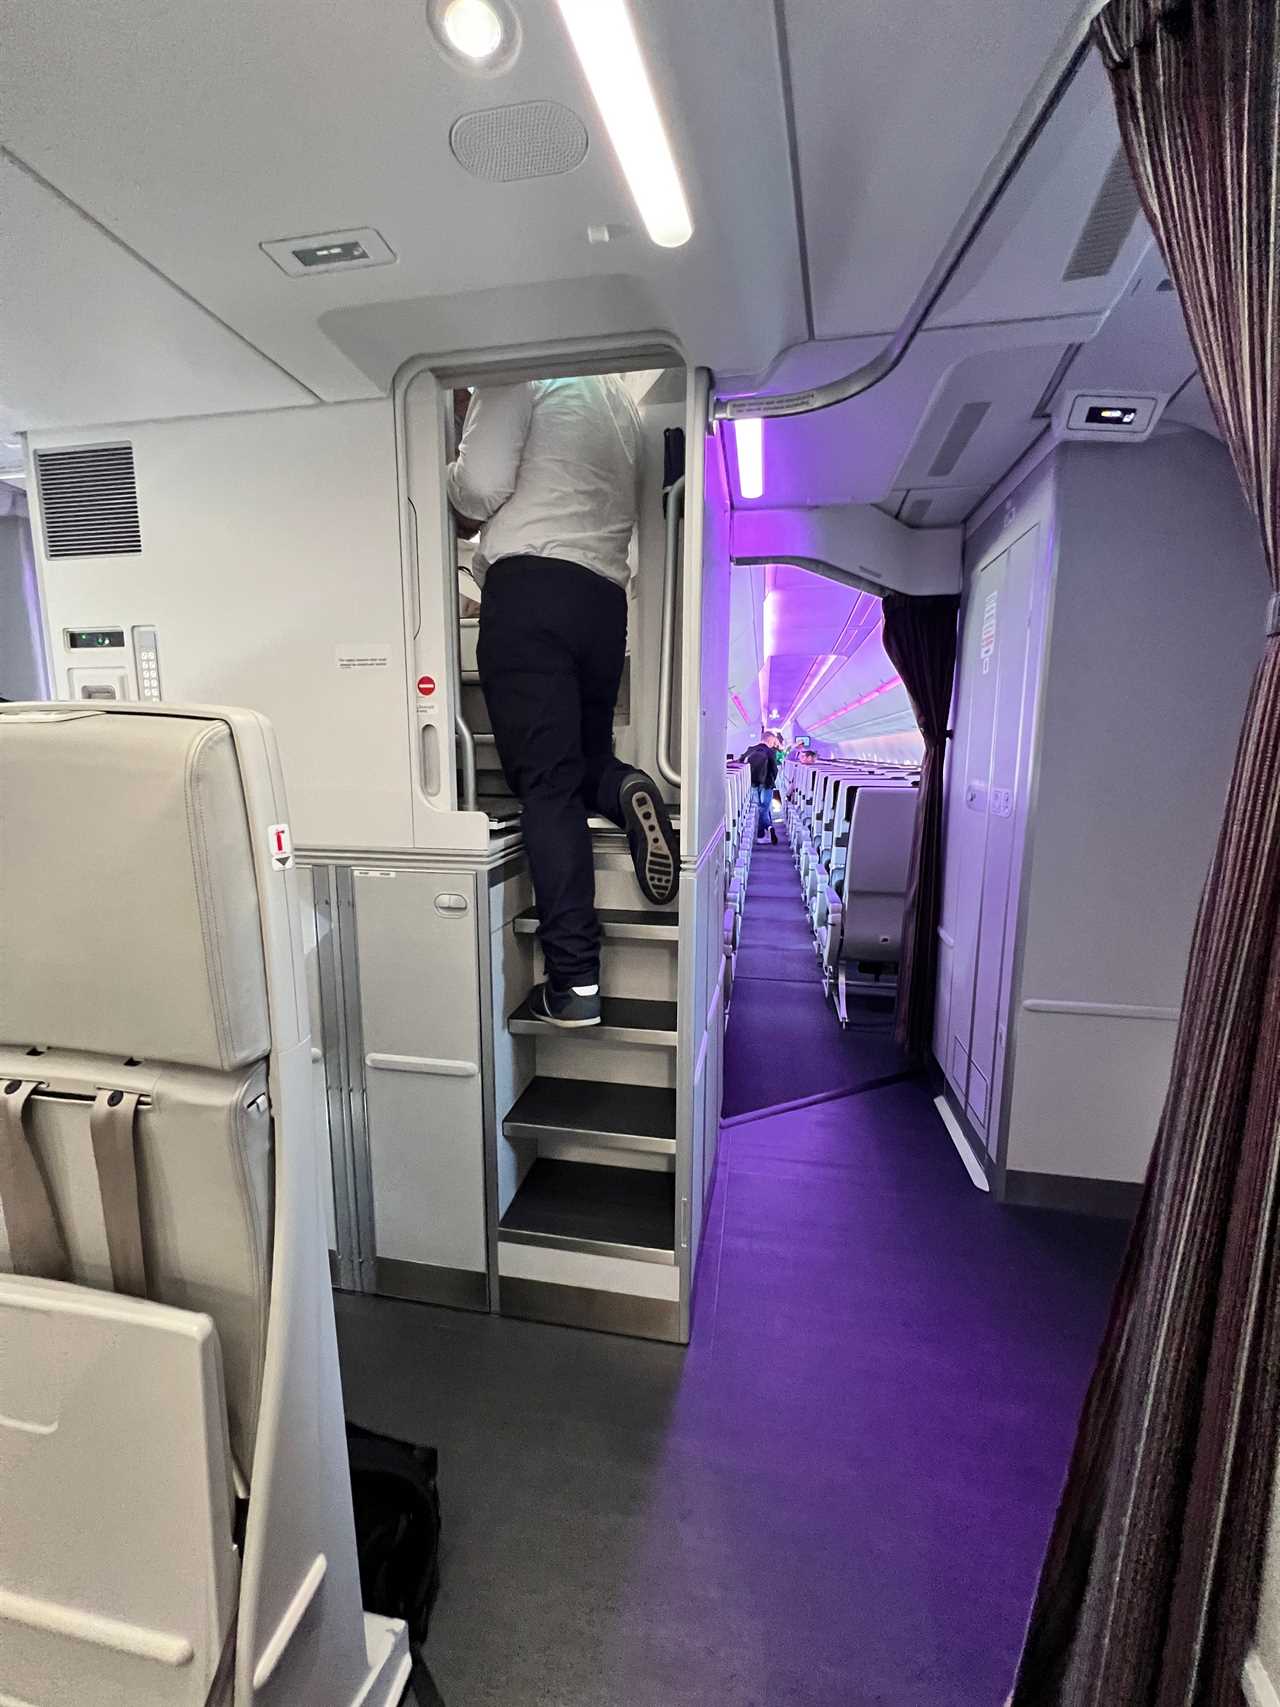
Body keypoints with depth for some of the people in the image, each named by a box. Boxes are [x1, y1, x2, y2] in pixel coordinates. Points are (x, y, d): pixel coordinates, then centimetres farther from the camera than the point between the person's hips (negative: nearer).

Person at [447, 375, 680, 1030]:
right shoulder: (621, 400, 28)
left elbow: (478, 489, -6)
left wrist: (451, 483, 18)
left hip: (530, 588, -6)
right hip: (605, 597, 7)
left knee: (547, 784, -10)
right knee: (586, 756, 21)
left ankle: (573, 982, -15)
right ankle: (624, 792, -16)